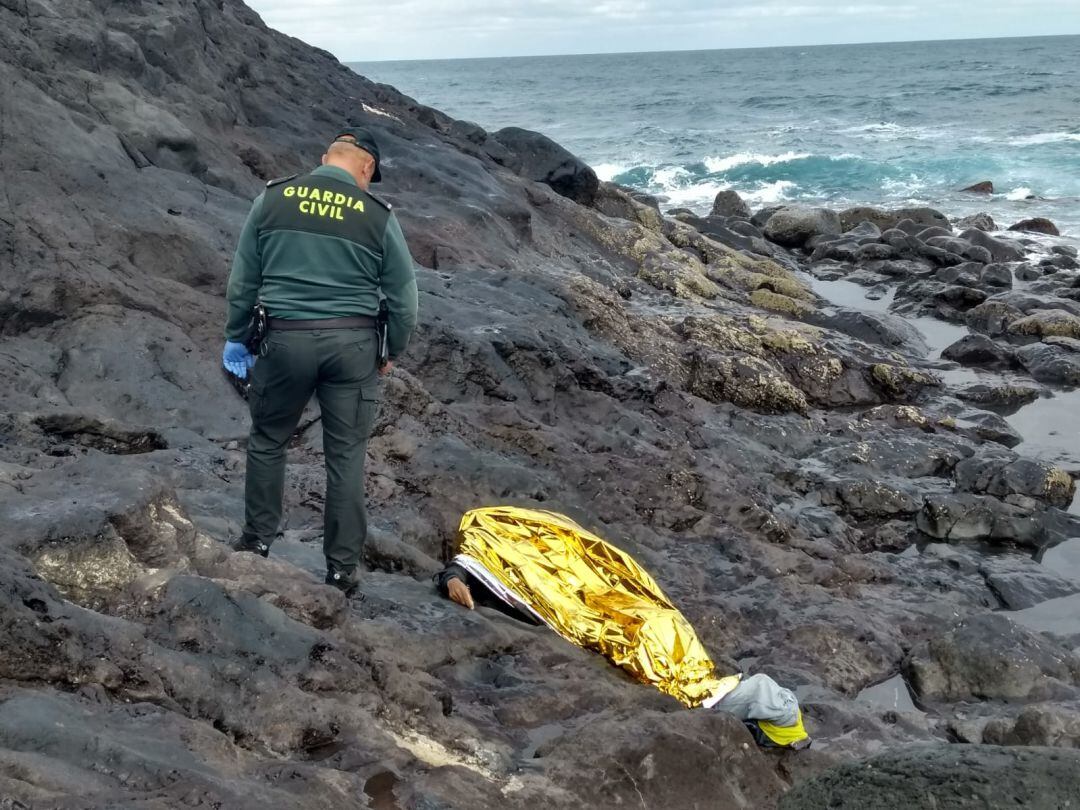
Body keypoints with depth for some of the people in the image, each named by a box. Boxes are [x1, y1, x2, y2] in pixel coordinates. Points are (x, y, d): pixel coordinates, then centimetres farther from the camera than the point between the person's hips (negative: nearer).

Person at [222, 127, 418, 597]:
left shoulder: (272, 198, 2)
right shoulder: (378, 215, -2)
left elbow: (242, 279, 7)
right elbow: (403, 298, 2)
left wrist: (236, 337, 18)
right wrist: (392, 353, 16)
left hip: (285, 338, 1)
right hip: (352, 344, -1)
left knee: (267, 442, 19)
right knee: (346, 455, 8)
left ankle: (257, 543, 29)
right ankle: (341, 568, 14)